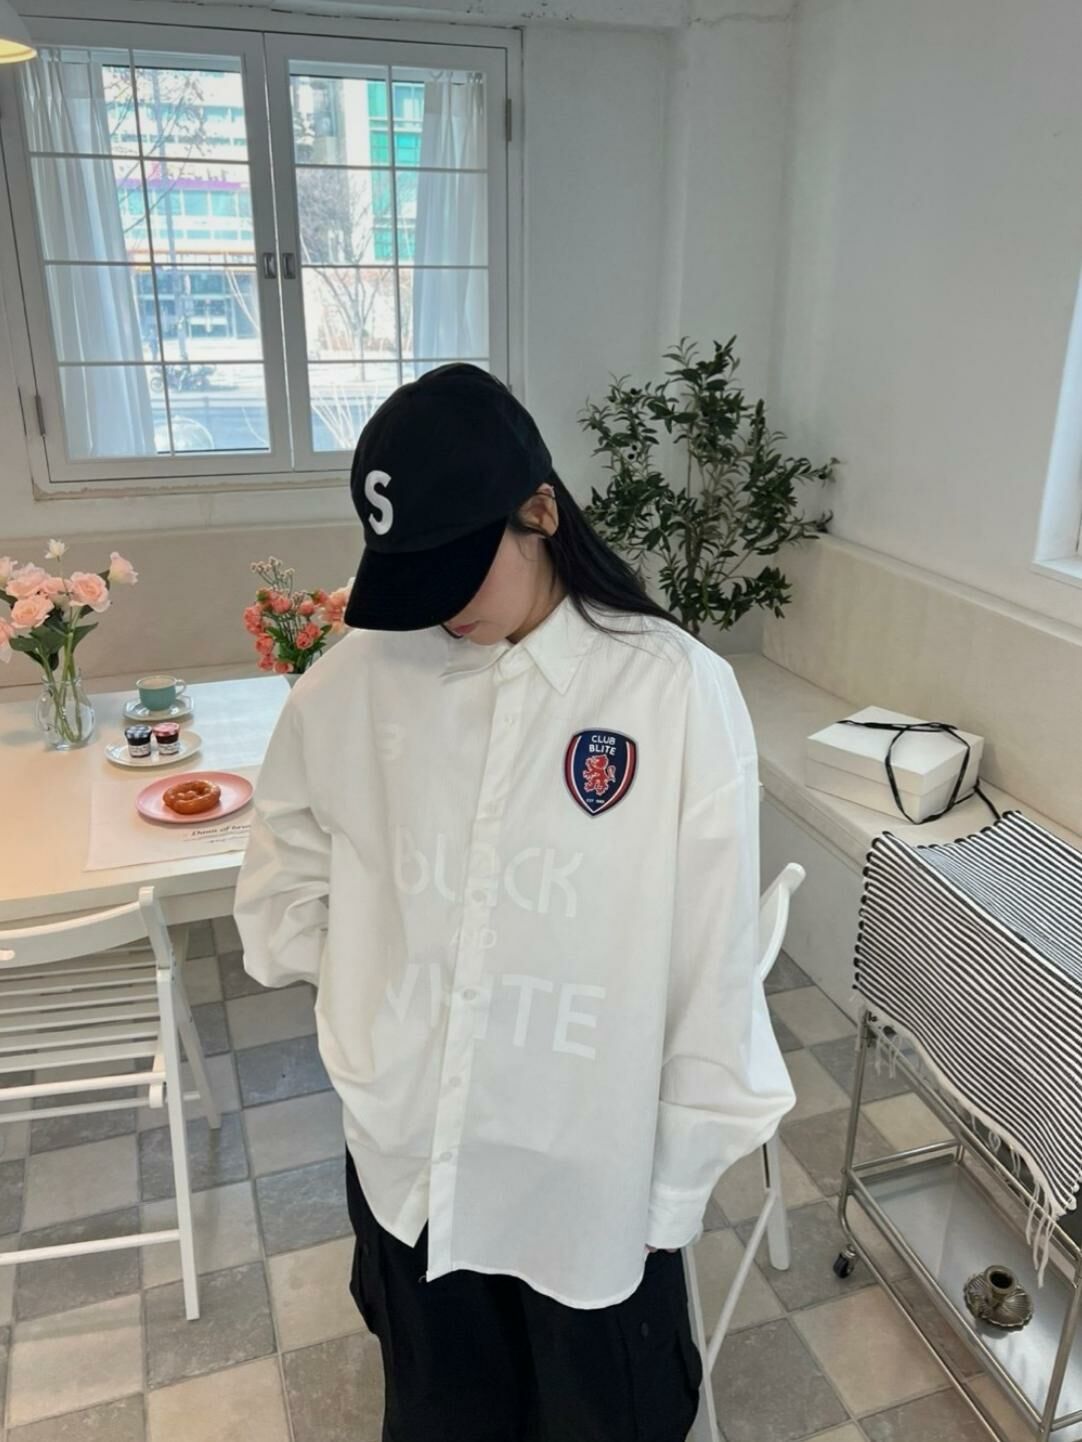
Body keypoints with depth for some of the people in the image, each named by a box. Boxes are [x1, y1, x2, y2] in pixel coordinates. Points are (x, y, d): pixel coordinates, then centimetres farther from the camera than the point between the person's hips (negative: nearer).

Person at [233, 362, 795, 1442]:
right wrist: (371, 987, 2)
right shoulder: (359, 675, -9)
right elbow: (285, 885, 8)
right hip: (406, 1158, 3)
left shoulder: (678, 691, -19)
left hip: (591, 1170, -2)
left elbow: (712, 962, -12)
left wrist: (681, 1179, -5)